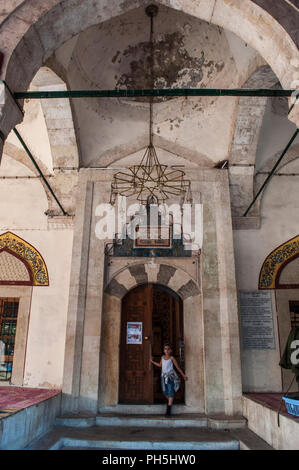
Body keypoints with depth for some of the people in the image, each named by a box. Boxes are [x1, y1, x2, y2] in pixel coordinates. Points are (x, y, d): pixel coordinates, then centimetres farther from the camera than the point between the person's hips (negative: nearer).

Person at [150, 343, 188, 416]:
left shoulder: (171, 358, -4)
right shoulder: (162, 357, 10)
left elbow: (178, 367, 2)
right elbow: (160, 365, 27)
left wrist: (183, 375, 3)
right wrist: (152, 361, 27)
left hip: (170, 376, -5)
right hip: (163, 376, 5)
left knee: (170, 391, -8)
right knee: (164, 391, 6)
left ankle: (168, 409, -6)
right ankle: (170, 402, 32)